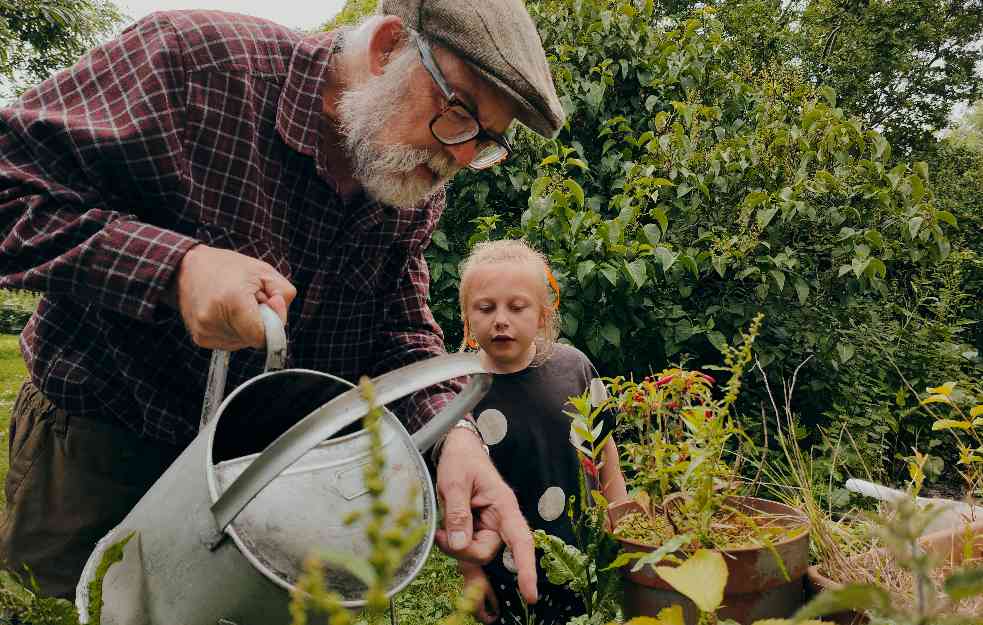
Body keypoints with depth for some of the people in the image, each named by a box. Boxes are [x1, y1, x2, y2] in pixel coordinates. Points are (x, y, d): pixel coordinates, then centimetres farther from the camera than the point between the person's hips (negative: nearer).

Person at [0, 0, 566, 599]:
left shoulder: (416, 198, -6)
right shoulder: (191, 59, -24)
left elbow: (399, 331, -6)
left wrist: (452, 433, -26)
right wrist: (172, 266, -37)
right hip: (102, 439, -4)